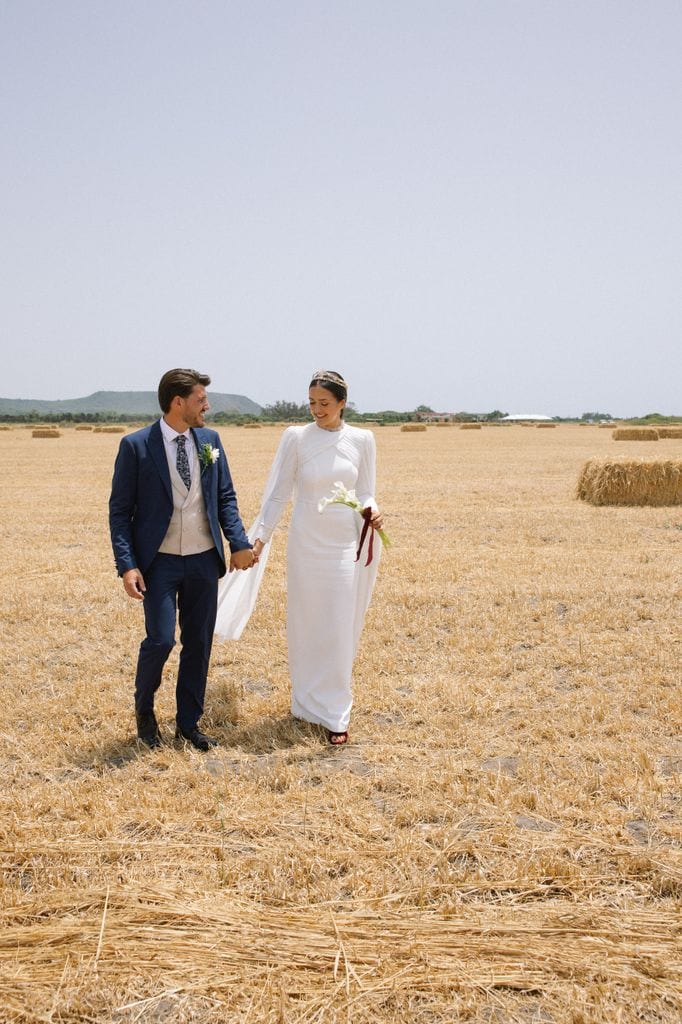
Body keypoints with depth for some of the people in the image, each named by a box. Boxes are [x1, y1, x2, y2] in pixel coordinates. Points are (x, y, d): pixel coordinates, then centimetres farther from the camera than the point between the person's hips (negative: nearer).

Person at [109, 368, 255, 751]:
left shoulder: (210, 440, 4)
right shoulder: (136, 446, -9)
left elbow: (226, 497, 10)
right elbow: (120, 510, -7)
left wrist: (239, 542, -4)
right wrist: (127, 565, -15)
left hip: (204, 560, 4)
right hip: (160, 561, -4)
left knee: (199, 643, 9)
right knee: (161, 639, -9)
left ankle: (189, 722, 24)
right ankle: (144, 708, 20)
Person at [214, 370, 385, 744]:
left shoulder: (361, 440, 1)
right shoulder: (295, 437, -4)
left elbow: (364, 492, 6)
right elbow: (278, 494, -2)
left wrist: (372, 510, -15)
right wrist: (259, 538, -8)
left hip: (346, 544, 1)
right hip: (306, 543, -1)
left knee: (340, 629, 3)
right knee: (304, 626, 8)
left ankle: (335, 713, 13)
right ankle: (307, 703, 25)